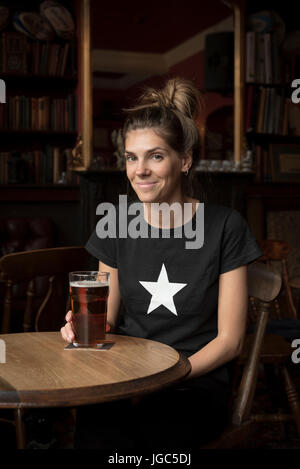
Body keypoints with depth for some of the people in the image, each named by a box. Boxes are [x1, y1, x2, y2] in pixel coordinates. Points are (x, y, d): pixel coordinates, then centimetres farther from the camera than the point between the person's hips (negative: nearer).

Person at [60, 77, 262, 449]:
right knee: (95, 428, -32)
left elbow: (229, 339, -3)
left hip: (197, 382, -2)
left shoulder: (224, 227, -3)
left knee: (153, 431, -34)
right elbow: (106, 320, 11)